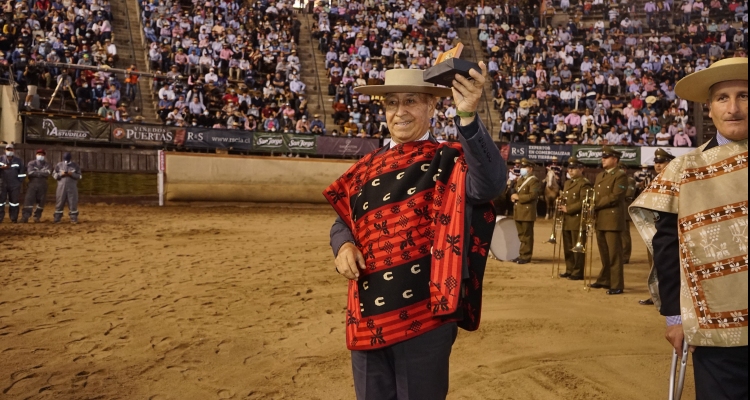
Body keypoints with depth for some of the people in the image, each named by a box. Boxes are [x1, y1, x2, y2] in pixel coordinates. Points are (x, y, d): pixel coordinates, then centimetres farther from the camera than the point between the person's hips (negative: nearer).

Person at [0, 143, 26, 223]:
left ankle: (14, 218, 7)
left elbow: (22, 171, 8)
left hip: (15, 185, 0)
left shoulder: (18, 160, 6)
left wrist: (20, 181, 2)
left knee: (14, 201, 1)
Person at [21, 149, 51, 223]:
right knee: (29, 200, -9)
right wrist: (41, 173, -7)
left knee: (41, 201, 2)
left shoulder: (47, 165, 9)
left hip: (42, 185, 1)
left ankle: (37, 217, 13)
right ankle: (25, 217, -11)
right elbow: (30, 172, -9)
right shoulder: (31, 163, 8)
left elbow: (47, 173, -10)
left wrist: (36, 173, -8)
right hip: (32, 184, -1)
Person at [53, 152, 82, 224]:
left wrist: (72, 174, -15)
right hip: (61, 186, 0)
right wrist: (60, 174, -13)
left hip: (72, 187, 0)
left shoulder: (75, 166, 4)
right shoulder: (59, 165, 6)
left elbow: (79, 176, 1)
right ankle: (57, 218, 6)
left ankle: (74, 218, 7)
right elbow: (54, 175, 6)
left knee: (73, 203, 0)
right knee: (59, 202, 1)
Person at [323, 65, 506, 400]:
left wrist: (467, 117, -40)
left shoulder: (448, 161, -6)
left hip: (424, 313, -4)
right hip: (367, 314, 5)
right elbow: (342, 222, 18)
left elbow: (490, 184, -27)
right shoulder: (366, 168, 9)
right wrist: (344, 246, -6)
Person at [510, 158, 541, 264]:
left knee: (526, 235, -3)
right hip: (518, 211, 8)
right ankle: (522, 255, 20)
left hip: (527, 211, -8)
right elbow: (515, 191, 25)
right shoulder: (519, 179, 19)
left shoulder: (534, 181, -9)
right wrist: (513, 196, 2)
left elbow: (533, 195, -19)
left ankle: (526, 256, 1)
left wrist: (518, 197, -18)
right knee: (521, 235, 13)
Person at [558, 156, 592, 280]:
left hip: (578, 220, -9)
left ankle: (578, 272, 3)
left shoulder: (585, 183, -9)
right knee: (567, 248, 12)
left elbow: (583, 202, -17)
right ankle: (570, 270, 20)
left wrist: (568, 209, -18)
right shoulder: (567, 183, 20)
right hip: (566, 221, 9)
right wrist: (561, 197, 5)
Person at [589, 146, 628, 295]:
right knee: (604, 253, 14)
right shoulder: (599, 176, 19)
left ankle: (617, 285, -1)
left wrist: (596, 204, -13)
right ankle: (604, 280, 24)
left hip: (613, 219, -8)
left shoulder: (621, 175, -7)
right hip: (600, 220, 8)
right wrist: (592, 207, -4)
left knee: (614, 253, -6)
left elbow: (615, 196, -16)